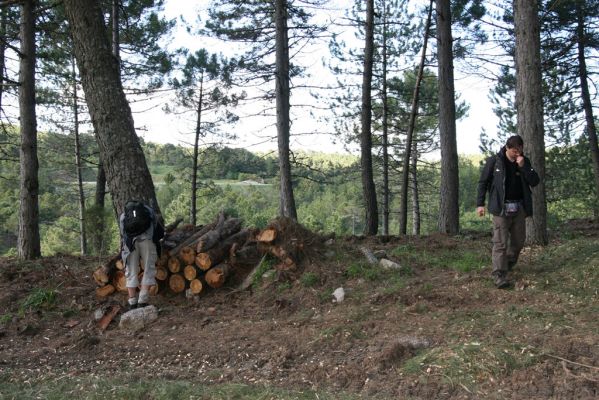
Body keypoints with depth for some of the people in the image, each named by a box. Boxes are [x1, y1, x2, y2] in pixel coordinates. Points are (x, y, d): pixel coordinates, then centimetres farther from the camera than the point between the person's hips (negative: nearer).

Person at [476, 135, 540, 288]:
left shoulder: (524, 161, 7)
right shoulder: (494, 161, -4)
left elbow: (535, 182, 0)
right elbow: (483, 182, 0)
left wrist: (523, 166, -13)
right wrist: (480, 203, -6)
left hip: (519, 207, 4)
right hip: (501, 207, -4)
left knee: (518, 241, 11)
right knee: (500, 243, -8)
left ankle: (508, 265, 33)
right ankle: (499, 275, -7)